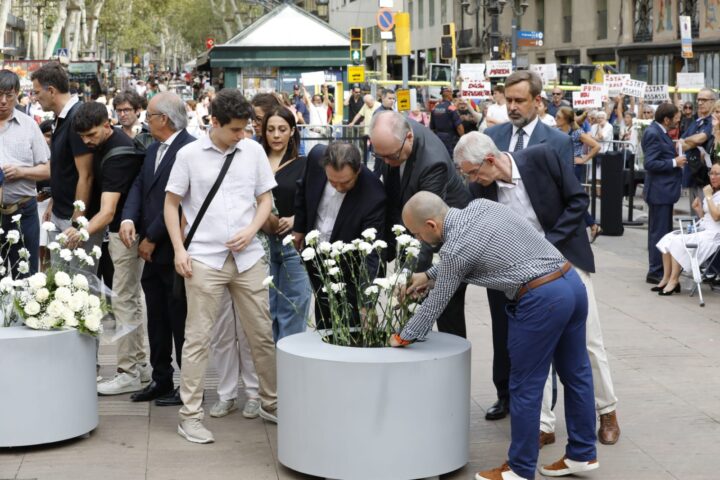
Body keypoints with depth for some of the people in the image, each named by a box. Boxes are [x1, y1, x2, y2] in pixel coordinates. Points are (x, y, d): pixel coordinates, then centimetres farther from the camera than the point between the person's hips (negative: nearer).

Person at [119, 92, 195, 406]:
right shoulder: (153, 149, 13)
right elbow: (139, 186, 9)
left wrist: (151, 238, -16)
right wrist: (128, 219, -10)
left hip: (175, 250, -8)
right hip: (152, 251, 9)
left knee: (181, 320, 2)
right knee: (157, 319, 15)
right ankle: (161, 379, 25)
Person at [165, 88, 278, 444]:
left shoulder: (253, 151, 4)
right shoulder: (189, 154, -2)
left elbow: (265, 199, 10)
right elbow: (171, 203, 4)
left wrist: (251, 231, -8)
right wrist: (179, 249, -4)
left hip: (248, 257, 3)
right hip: (204, 258, -2)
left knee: (262, 333, 9)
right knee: (198, 337, 1)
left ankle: (271, 403, 24)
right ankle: (190, 415, 7)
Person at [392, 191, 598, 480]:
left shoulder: (454, 250, -10)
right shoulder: (481, 205, 11)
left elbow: (435, 304, 2)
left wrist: (402, 338, 17)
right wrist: (428, 275, 35)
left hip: (540, 300, -9)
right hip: (571, 281, 9)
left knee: (526, 387, 5)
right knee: (576, 373, 18)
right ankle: (582, 454, 31)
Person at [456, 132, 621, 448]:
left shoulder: (541, 158, -20)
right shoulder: (481, 188, -10)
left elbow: (578, 200, -13)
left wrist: (549, 243, -19)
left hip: (565, 257, -2)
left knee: (588, 340, 7)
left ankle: (607, 412, 25)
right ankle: (543, 425, 7)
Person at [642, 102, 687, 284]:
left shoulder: (660, 132, 11)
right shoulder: (653, 133, -18)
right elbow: (650, 163, -23)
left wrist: (676, 157, 5)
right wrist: (674, 163, -18)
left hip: (664, 189, 10)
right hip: (659, 190, -10)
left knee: (663, 232, 17)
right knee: (659, 233, -5)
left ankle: (661, 269, 25)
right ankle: (655, 273, 1)